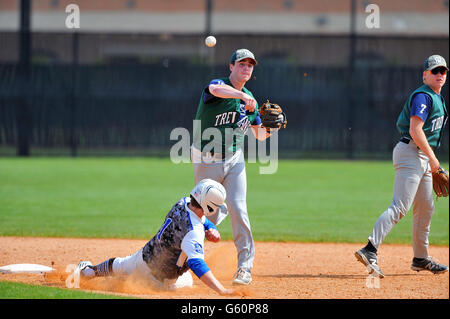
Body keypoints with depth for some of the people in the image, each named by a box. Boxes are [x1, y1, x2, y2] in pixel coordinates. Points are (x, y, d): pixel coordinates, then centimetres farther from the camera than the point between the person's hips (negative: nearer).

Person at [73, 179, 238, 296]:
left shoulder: (184, 202, -13)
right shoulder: (193, 232, -38)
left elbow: (202, 220, 6)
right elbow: (196, 264, -47)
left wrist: (212, 230, -18)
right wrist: (222, 291, -55)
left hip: (146, 255, 7)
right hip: (162, 278, -6)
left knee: (121, 265, 37)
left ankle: (89, 271, 57)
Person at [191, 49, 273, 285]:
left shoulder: (249, 100, 9)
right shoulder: (219, 85, -9)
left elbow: (259, 135, 15)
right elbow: (216, 90, -37)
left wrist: (269, 127, -7)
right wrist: (242, 95, -52)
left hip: (234, 161, 3)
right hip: (206, 162, -3)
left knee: (237, 208, -14)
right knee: (213, 214, 0)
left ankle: (245, 266, -10)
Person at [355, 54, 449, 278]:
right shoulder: (422, 96, -12)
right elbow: (415, 130, -22)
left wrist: (431, 162, 21)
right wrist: (432, 157, -19)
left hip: (423, 157, 10)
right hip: (411, 153, -10)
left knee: (426, 208, 15)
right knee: (400, 207, -20)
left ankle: (420, 259, 24)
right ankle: (370, 250, -29)